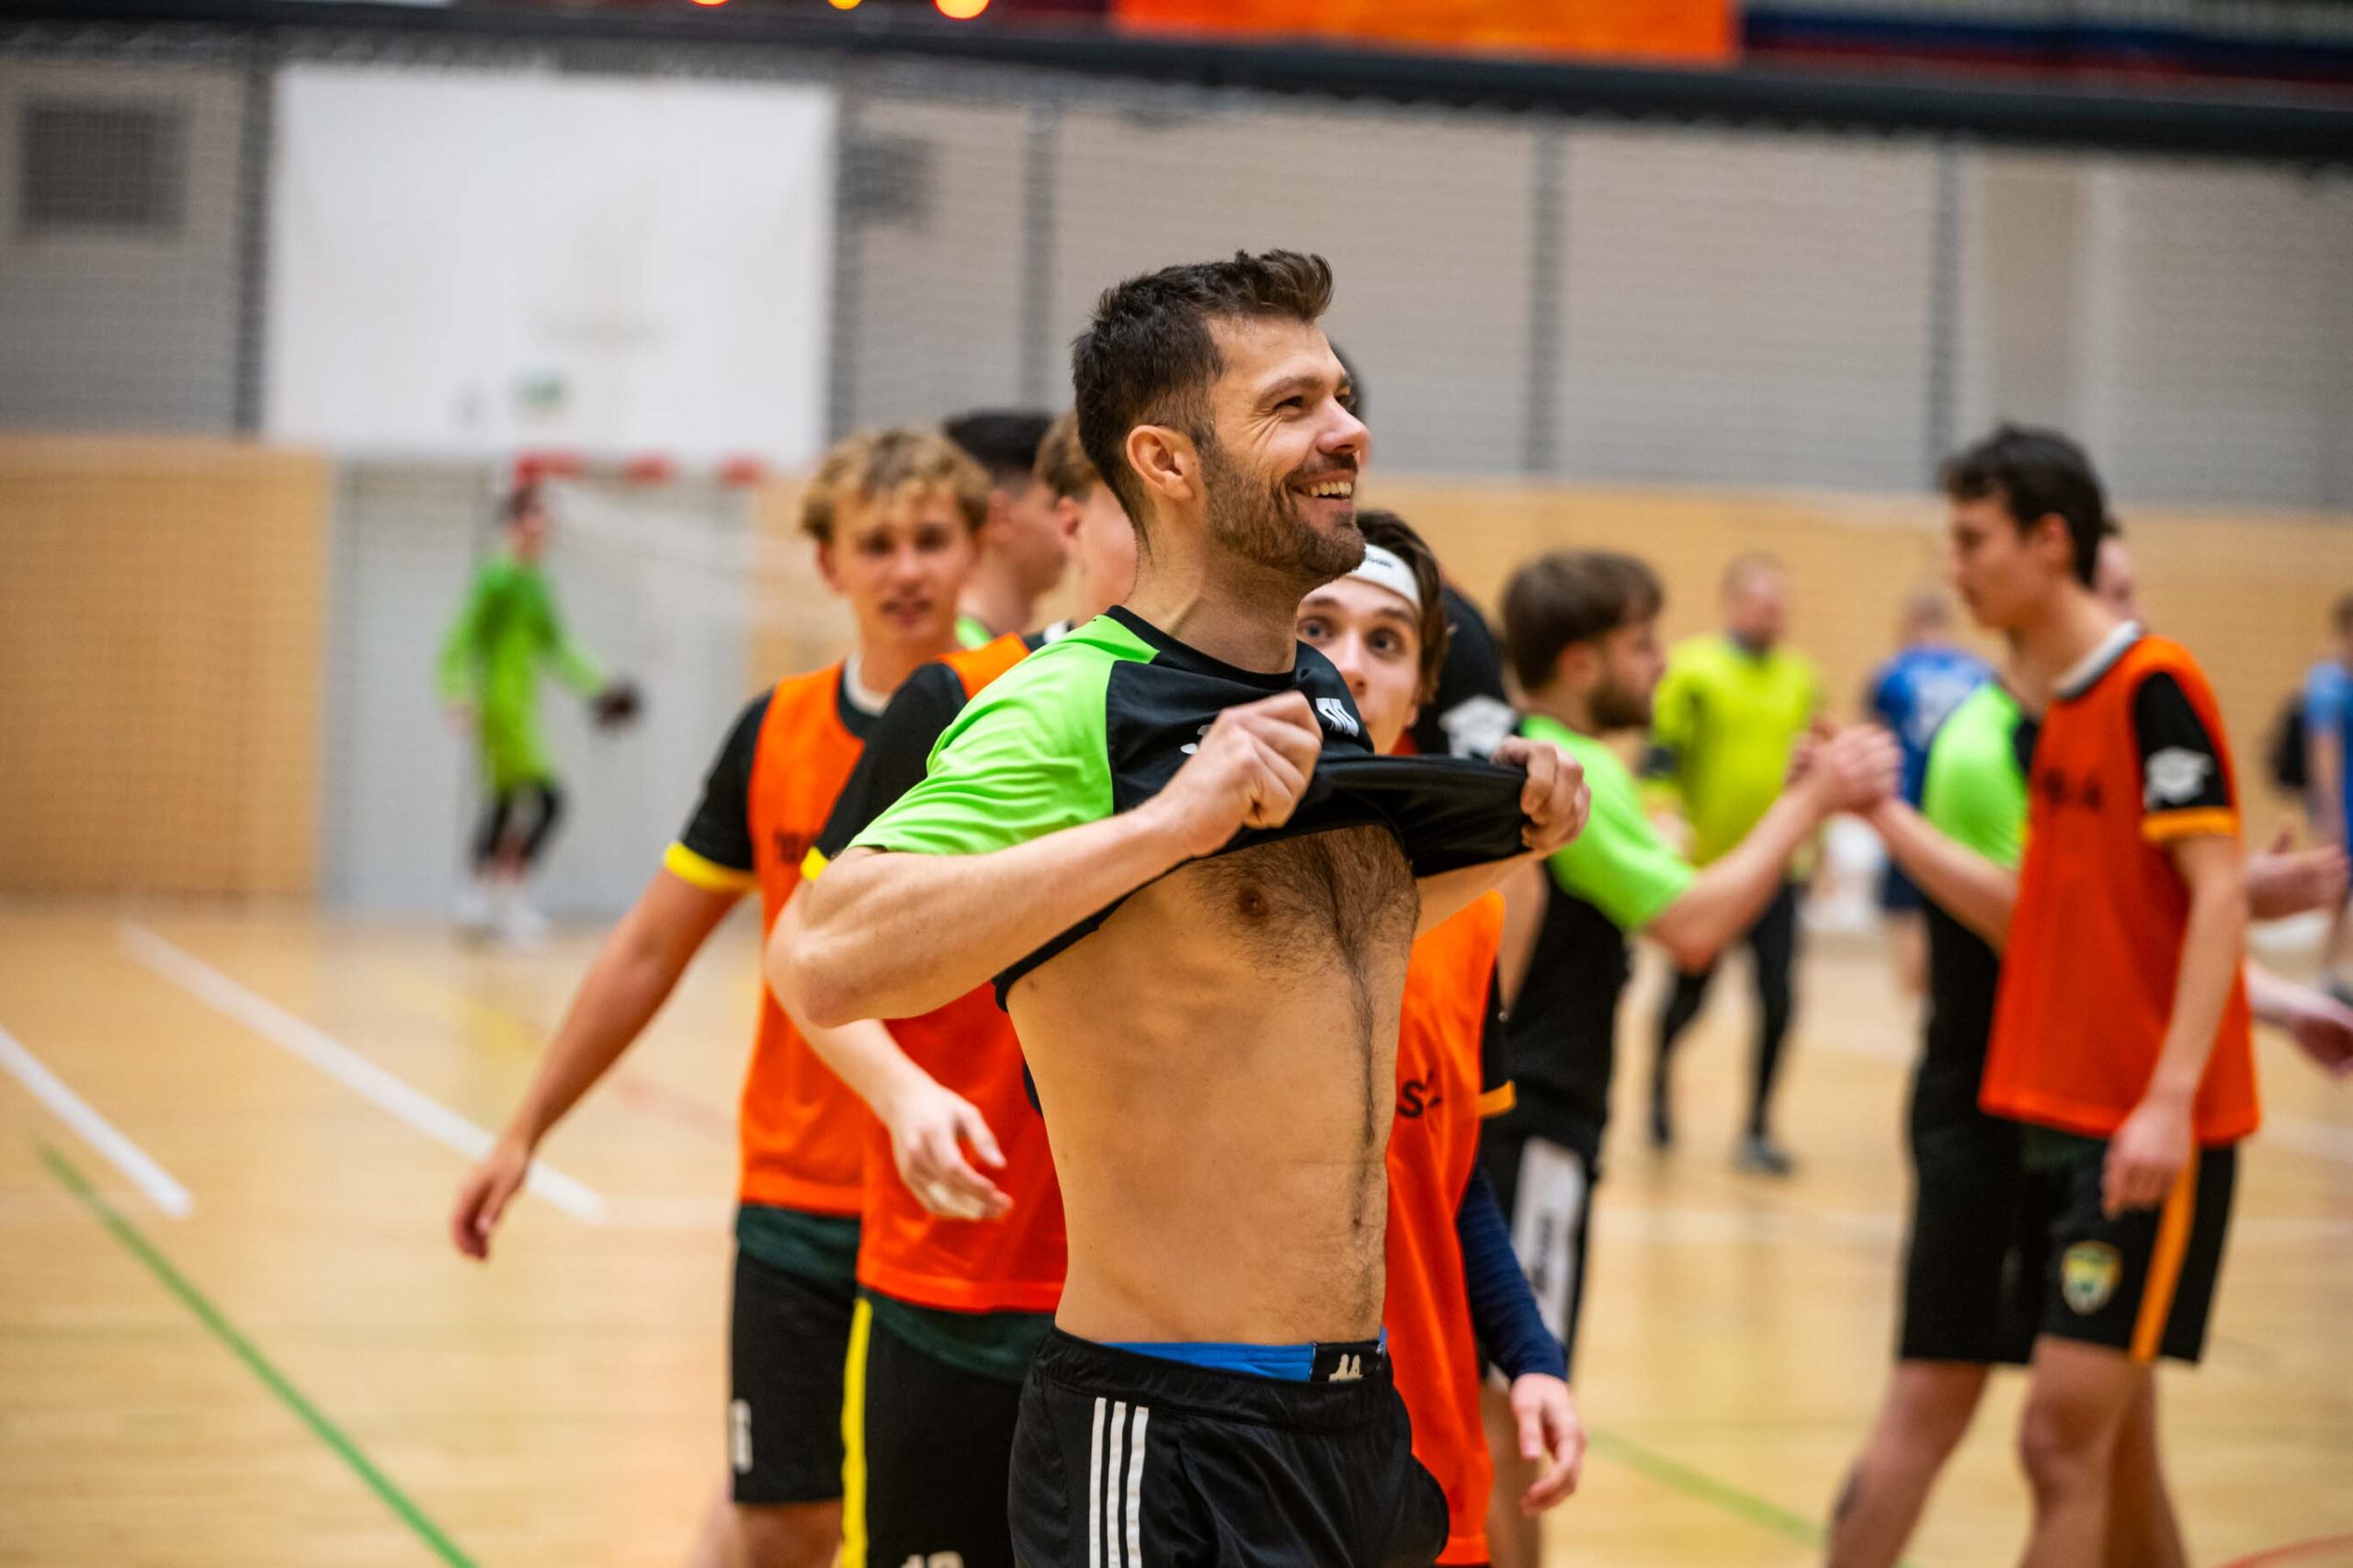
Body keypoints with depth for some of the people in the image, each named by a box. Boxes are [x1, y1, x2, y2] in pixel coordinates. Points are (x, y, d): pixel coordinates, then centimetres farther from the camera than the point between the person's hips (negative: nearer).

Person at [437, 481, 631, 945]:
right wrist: (459, 697, -24)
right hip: (500, 704, -9)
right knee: (545, 798, -14)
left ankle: (478, 898, 21)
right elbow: (463, 641, -15)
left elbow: (554, 646, 26)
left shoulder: (537, 584, 15)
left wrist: (596, 686, 23)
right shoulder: (497, 580, -11)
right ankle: (509, 894, -10)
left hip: (523, 704, 9)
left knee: (504, 804, 13)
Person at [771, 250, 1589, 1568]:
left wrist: (1501, 847, 13)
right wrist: (1169, 819, -31)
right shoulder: (1068, 709, -15)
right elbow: (822, 963, -30)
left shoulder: (1328, 701, 11)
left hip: (1362, 1417, 8)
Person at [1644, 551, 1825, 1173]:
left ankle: (1758, 1128, 5)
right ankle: (1661, 1074, 41)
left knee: (1777, 998, -6)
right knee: (1690, 993, 10)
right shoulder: (1691, 671, -7)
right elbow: (1660, 755, -9)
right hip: (1703, 866, -3)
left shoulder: (1801, 678, 8)